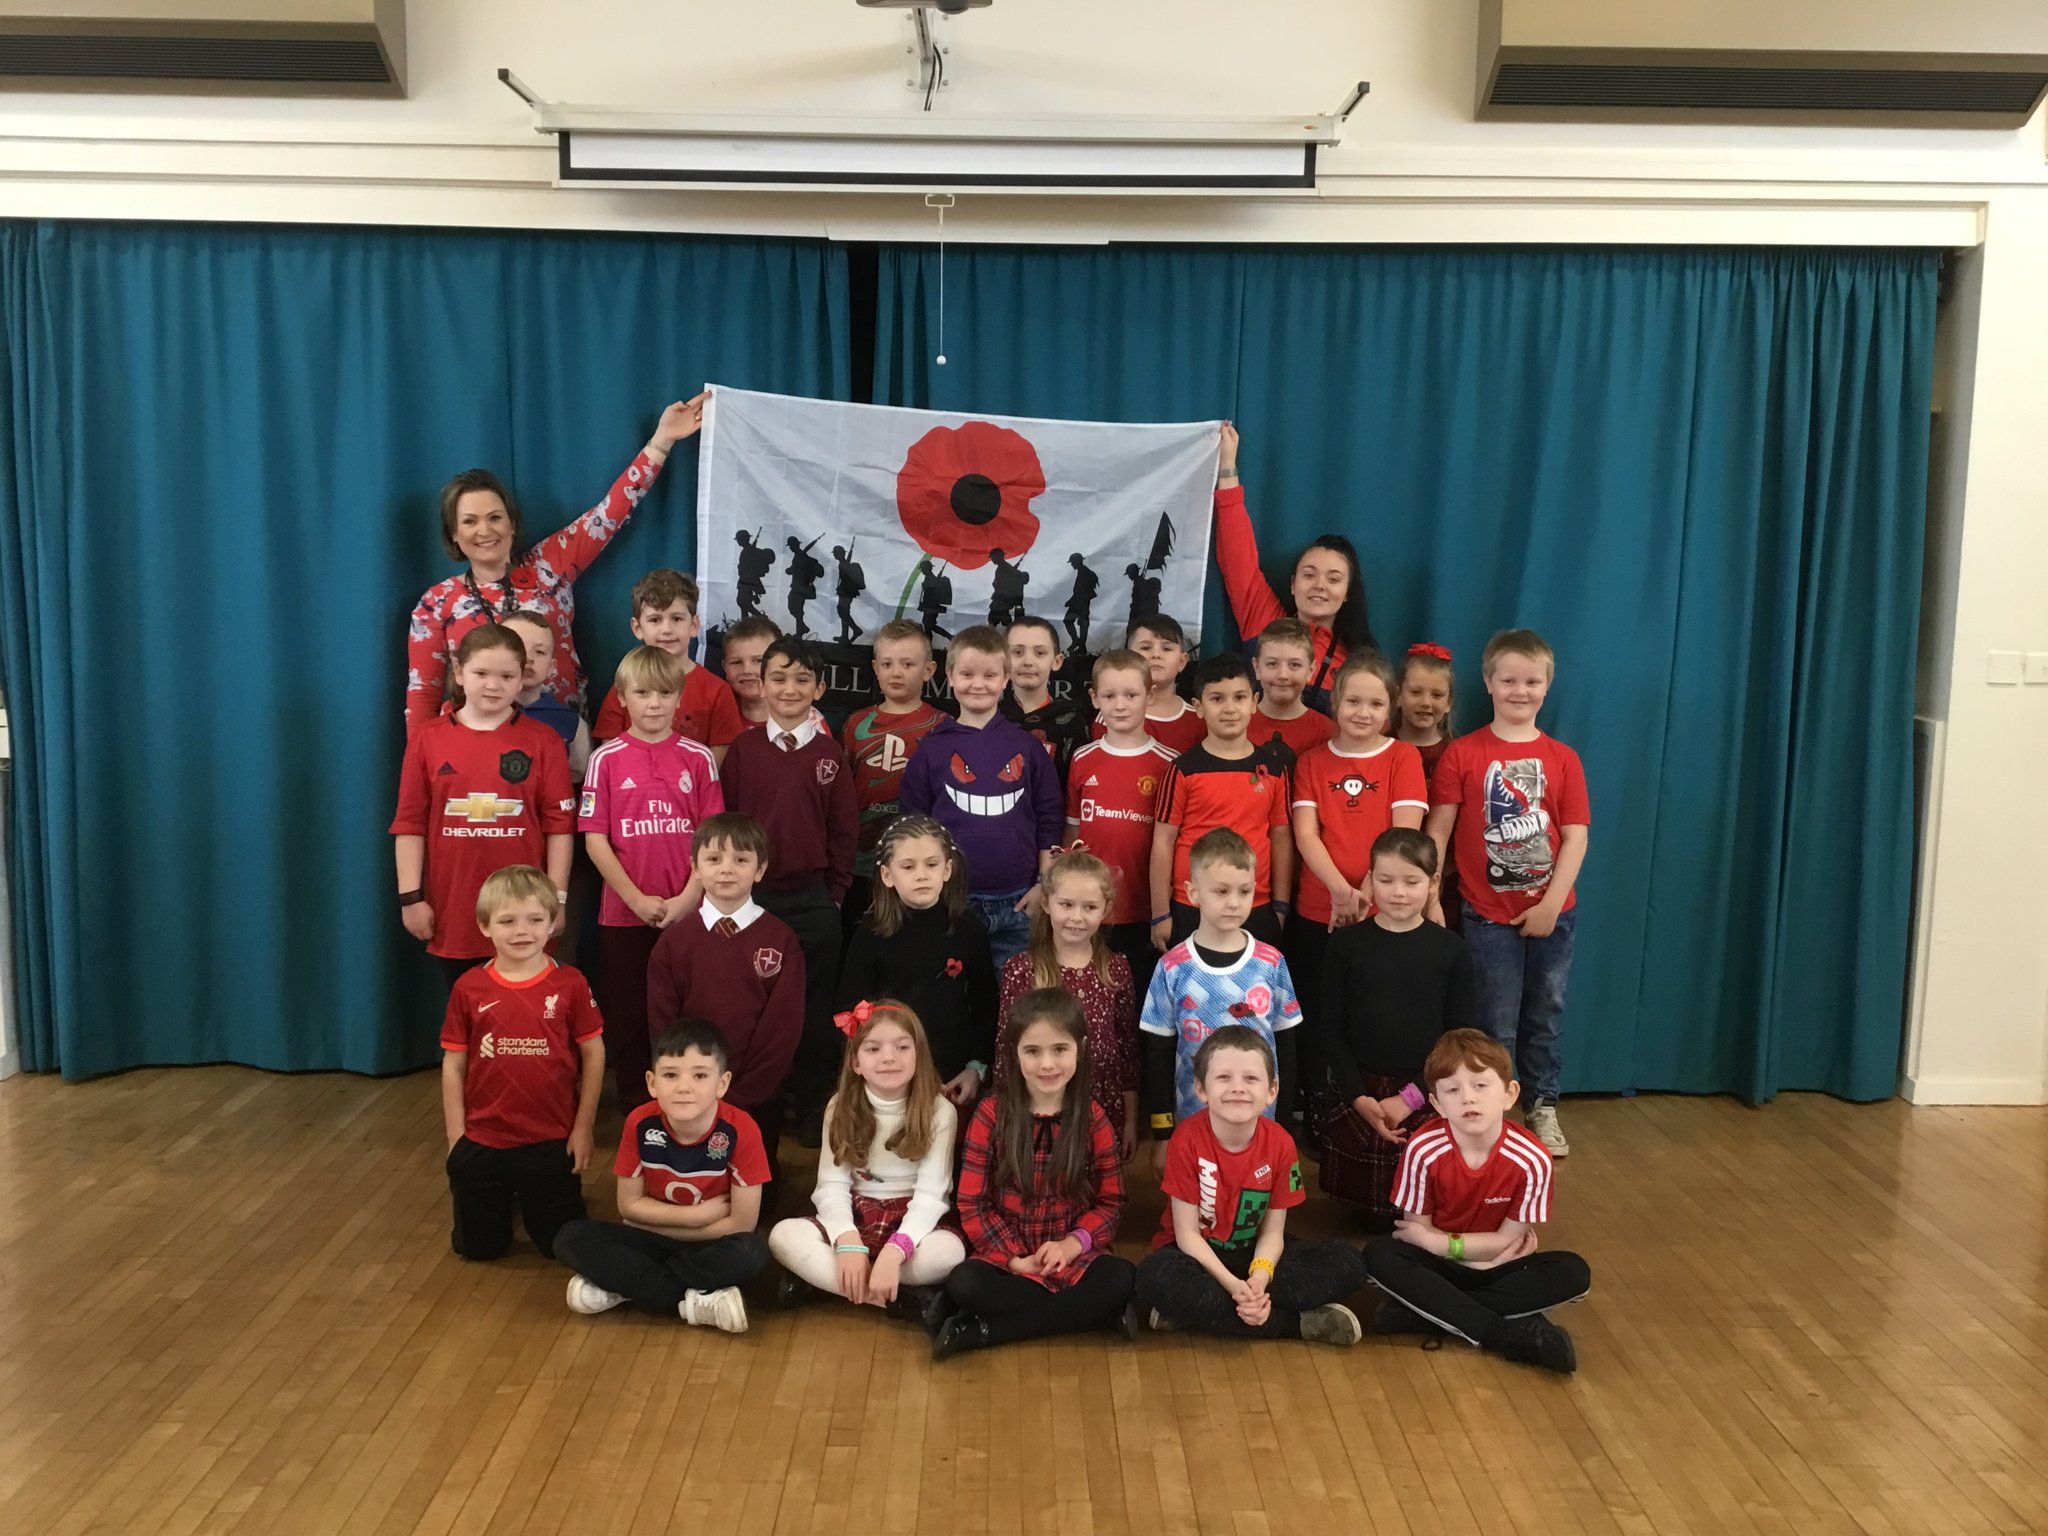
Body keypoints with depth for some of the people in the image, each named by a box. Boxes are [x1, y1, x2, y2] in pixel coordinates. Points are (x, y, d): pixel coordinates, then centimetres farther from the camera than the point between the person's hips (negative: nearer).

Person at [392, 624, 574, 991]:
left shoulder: (543, 741, -1)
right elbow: (410, 824, 4)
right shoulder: (427, 739, 3)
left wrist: (555, 899, -3)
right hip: (451, 914, 2)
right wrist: (411, 897, 0)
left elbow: (559, 825, -1)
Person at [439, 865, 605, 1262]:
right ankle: (506, 1198, 43)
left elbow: (593, 1055, -3)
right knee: (477, 1246, 13)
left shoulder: (569, 985, -9)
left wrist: (582, 1129, -3)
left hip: (552, 1143, -1)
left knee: (559, 1244, 11)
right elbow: (453, 1064, 0)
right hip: (481, 1144, 1)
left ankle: (530, 1196, 42)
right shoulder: (469, 989, -6)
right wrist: (456, 1137, -1)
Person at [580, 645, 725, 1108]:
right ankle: (634, 1113, 21)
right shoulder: (606, 760, 0)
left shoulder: (698, 758, 2)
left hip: (688, 912, 0)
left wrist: (687, 898, -10)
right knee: (625, 1017, 8)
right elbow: (595, 840, -3)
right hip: (623, 913, 0)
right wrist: (637, 899, -10)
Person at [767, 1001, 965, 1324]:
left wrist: (892, 1252, -35)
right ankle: (906, 1299, -31)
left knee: (948, 1251, -36)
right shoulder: (841, 1108, -1)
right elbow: (832, 1186, -8)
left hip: (911, 1222, -3)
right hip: (855, 1218, 3)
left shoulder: (939, 1111, -11)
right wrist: (848, 1242, -28)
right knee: (783, 1236, -26)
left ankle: (820, 1280, -26)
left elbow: (930, 1195, -18)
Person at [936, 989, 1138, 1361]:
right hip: (1005, 1255, -1)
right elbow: (972, 1202, -4)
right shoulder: (991, 1114, -5)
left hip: (1074, 1255, 2)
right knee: (963, 1285, -31)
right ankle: (1099, 1314, -25)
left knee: (1121, 1279, -29)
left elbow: (1111, 1199, 1)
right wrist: (1013, 1257, -15)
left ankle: (982, 1331, -24)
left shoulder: (1092, 1118, -1)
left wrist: (1073, 1244, -16)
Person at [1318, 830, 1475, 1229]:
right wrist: (1359, 1097, -12)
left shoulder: (1450, 949, -1)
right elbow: (1329, 1028, -1)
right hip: (1358, 1095, 0)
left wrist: (1412, 1096, -10)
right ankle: (1377, 1220, 37)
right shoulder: (1346, 943, -1)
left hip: (1427, 1099, 0)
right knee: (1373, 1217, 3)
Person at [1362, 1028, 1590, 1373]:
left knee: (1572, 1273, -24)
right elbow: (1417, 1230, -12)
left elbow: (1506, 1240, -13)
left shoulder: (1531, 1159, -22)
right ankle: (1509, 1334, -31)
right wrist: (1484, 1247, -16)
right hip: (1437, 1265, -1)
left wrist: (1437, 1242, -20)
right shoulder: (1423, 1150, -23)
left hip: (1495, 1267, 1)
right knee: (1379, 1255, -29)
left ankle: (1422, 1312, -26)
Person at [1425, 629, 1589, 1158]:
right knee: (1496, 1023, 6)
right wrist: (1429, 897, -13)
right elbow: (1437, 830, -6)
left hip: (1552, 912, 2)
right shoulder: (1462, 753, -5)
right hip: (1488, 913, -2)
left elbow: (1575, 836, -3)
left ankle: (1544, 1107, 29)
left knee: (1545, 1015, 14)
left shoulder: (1562, 758, 0)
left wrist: (1551, 903, -11)